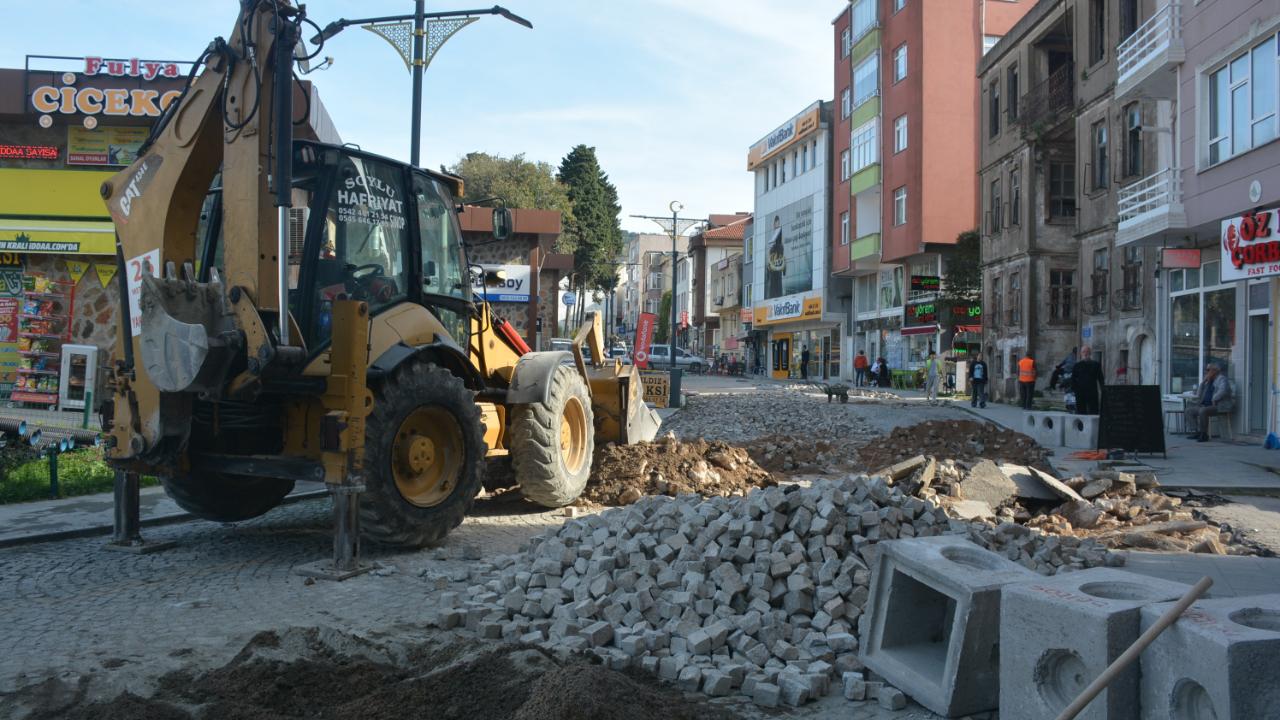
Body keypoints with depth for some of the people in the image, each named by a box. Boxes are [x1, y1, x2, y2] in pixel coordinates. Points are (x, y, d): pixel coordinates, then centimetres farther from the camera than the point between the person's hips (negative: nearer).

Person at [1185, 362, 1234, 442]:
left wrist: (1214, 399, -22)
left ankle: (1203, 434, -23)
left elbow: (1223, 391, -25)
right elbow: (1199, 395, 18)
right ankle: (1195, 431, -8)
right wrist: (1203, 381, 11)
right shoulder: (1208, 381, 21)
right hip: (1206, 406, 10)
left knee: (1203, 411, -35)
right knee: (1189, 410, -1)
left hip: (1219, 406, -10)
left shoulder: (1221, 379, -4)